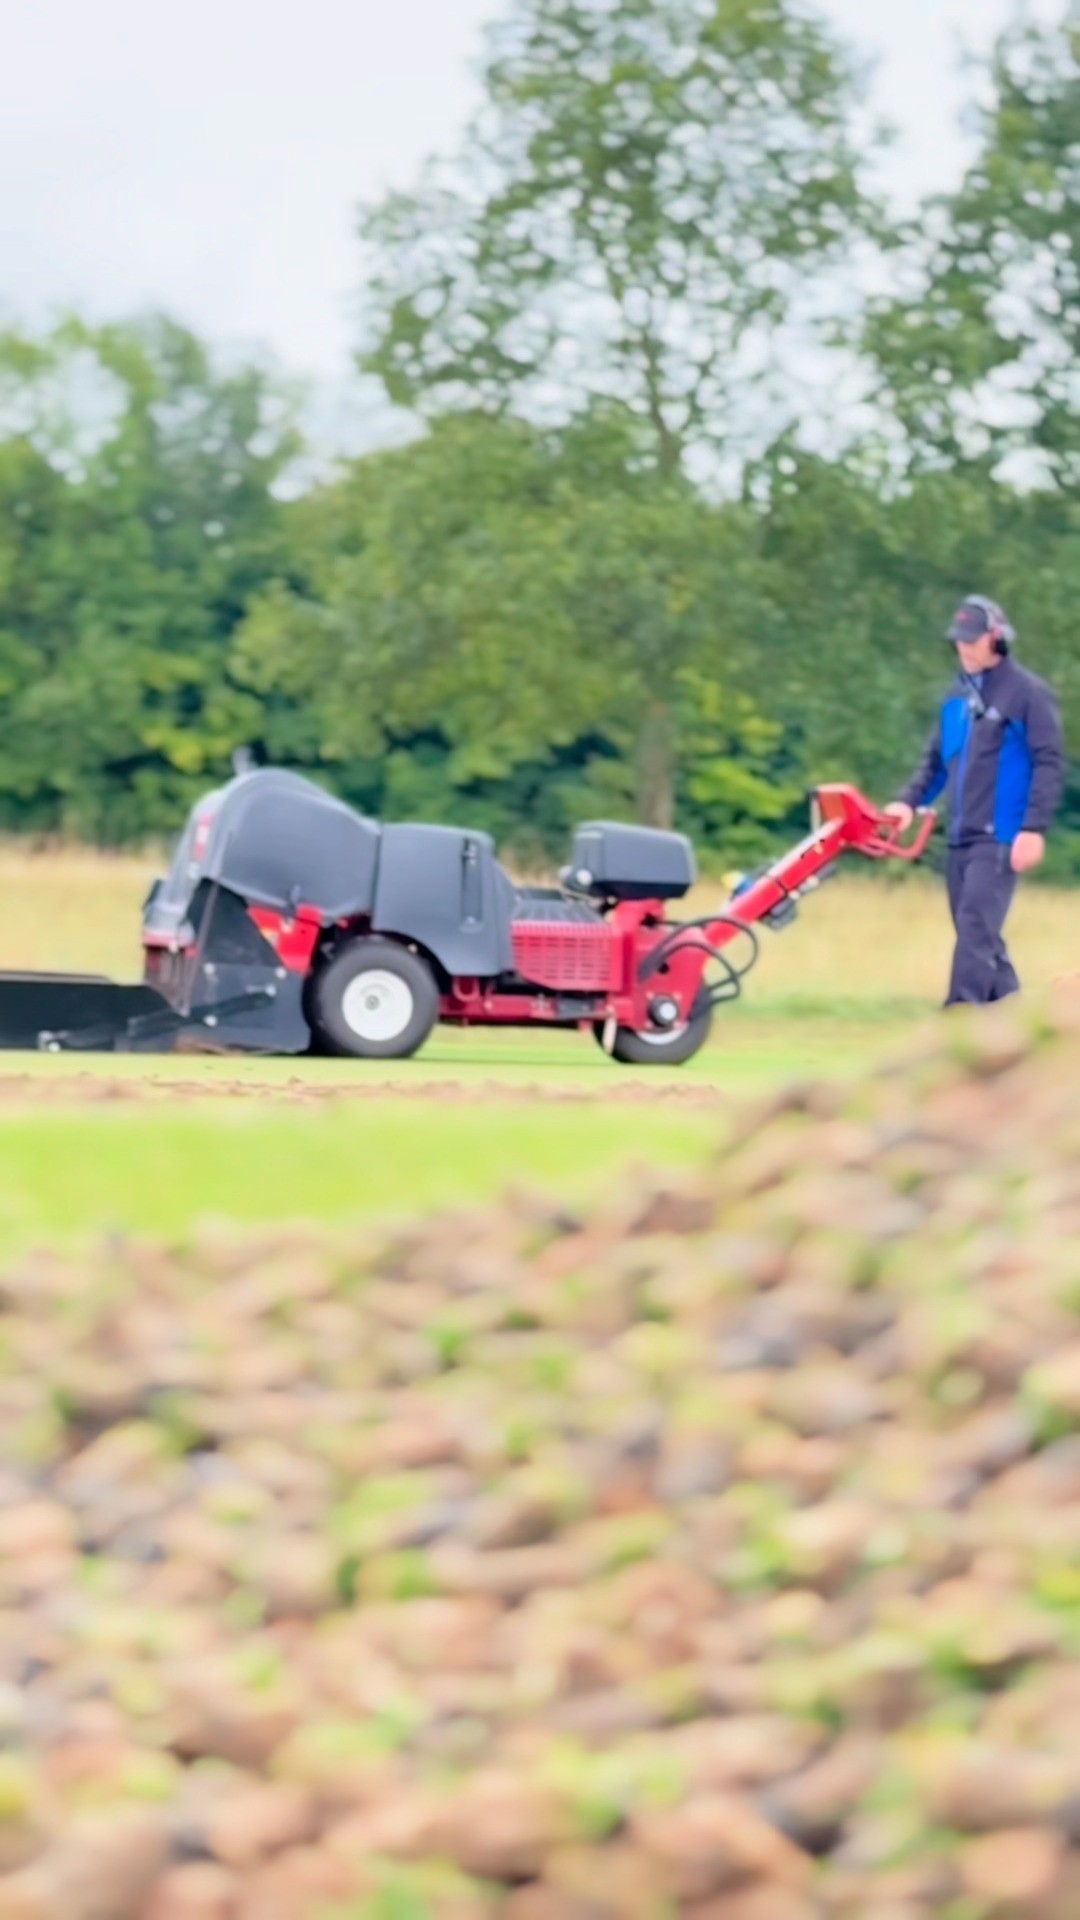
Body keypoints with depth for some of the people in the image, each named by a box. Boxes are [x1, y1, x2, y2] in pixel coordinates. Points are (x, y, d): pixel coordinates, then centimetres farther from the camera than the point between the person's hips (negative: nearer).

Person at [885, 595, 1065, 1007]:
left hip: (1000, 837, -7)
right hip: (961, 835, 7)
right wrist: (909, 801, 2)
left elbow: (1049, 764, -9)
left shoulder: (1028, 693, -5)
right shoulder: (957, 696, 15)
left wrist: (1034, 829, -16)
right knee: (978, 934, 10)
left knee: (975, 927, -16)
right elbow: (936, 761, 20)